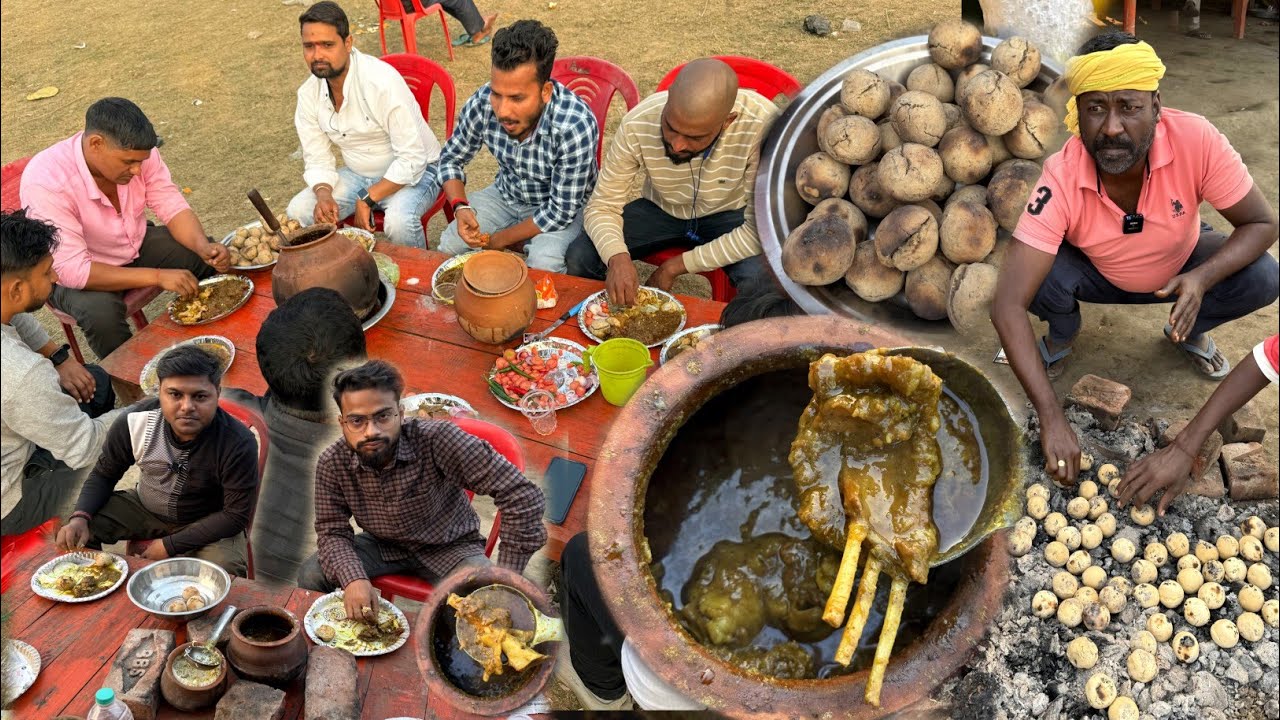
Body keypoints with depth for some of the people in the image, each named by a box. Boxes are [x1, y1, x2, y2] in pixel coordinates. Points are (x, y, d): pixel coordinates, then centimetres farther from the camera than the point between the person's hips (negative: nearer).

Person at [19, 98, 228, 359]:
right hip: (73, 274, -5)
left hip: (137, 244, 5)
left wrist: (204, 247, -31)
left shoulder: (136, 151, -19)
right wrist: (157, 276, -37)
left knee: (215, 258, -11)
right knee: (101, 314, -35)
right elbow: (73, 270, -34)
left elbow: (173, 207, -10)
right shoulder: (46, 182, -33)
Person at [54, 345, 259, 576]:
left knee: (224, 572, -33)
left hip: (208, 524, -3)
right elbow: (103, 475, -2)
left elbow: (236, 515, -21)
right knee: (69, 532, -13)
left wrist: (170, 545, -22)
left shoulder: (238, 445, -30)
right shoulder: (135, 422, -19)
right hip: (144, 507, 4)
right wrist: (79, 517, -21)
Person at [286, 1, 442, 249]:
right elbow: (317, 160, 1)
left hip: (412, 171, -6)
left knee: (398, 222, -35)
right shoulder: (308, 94, -5)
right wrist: (323, 194, -20)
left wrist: (368, 199, -25)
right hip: (357, 173, 6)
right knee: (298, 212, -12)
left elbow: (412, 159, -26)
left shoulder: (383, 82, -26)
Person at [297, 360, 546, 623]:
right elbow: (332, 531, -11)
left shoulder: (437, 440, -34)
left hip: (449, 546, -3)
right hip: (383, 544, 4)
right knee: (311, 576, -15)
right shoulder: (331, 464, -19)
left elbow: (522, 495, -36)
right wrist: (352, 578, -34)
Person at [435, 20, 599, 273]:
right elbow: (450, 160, -2)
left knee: (544, 262, -31)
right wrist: (460, 206, -22)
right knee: (450, 244, -14)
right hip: (506, 195, 4)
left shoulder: (575, 127, -35)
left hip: (564, 206, -4)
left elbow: (561, 211, -26)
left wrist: (499, 240, -18)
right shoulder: (481, 104, -22)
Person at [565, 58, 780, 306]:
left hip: (728, 214, -2)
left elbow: (761, 229, -29)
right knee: (579, 258, -19)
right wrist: (617, 257, -39)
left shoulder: (762, 125, -36)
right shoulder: (637, 125, -28)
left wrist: (677, 266, -27)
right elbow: (602, 206, -17)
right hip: (659, 209, 2)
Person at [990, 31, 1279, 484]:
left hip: (1183, 268, 2)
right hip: (1099, 276, -1)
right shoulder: (1062, 180, -36)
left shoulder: (1196, 140, -34)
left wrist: (1202, 278, -40)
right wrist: (1052, 418, -48)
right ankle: (1061, 338, 6)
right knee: (1041, 280, -31)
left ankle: (1189, 332, 10)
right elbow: (1007, 306, -41)